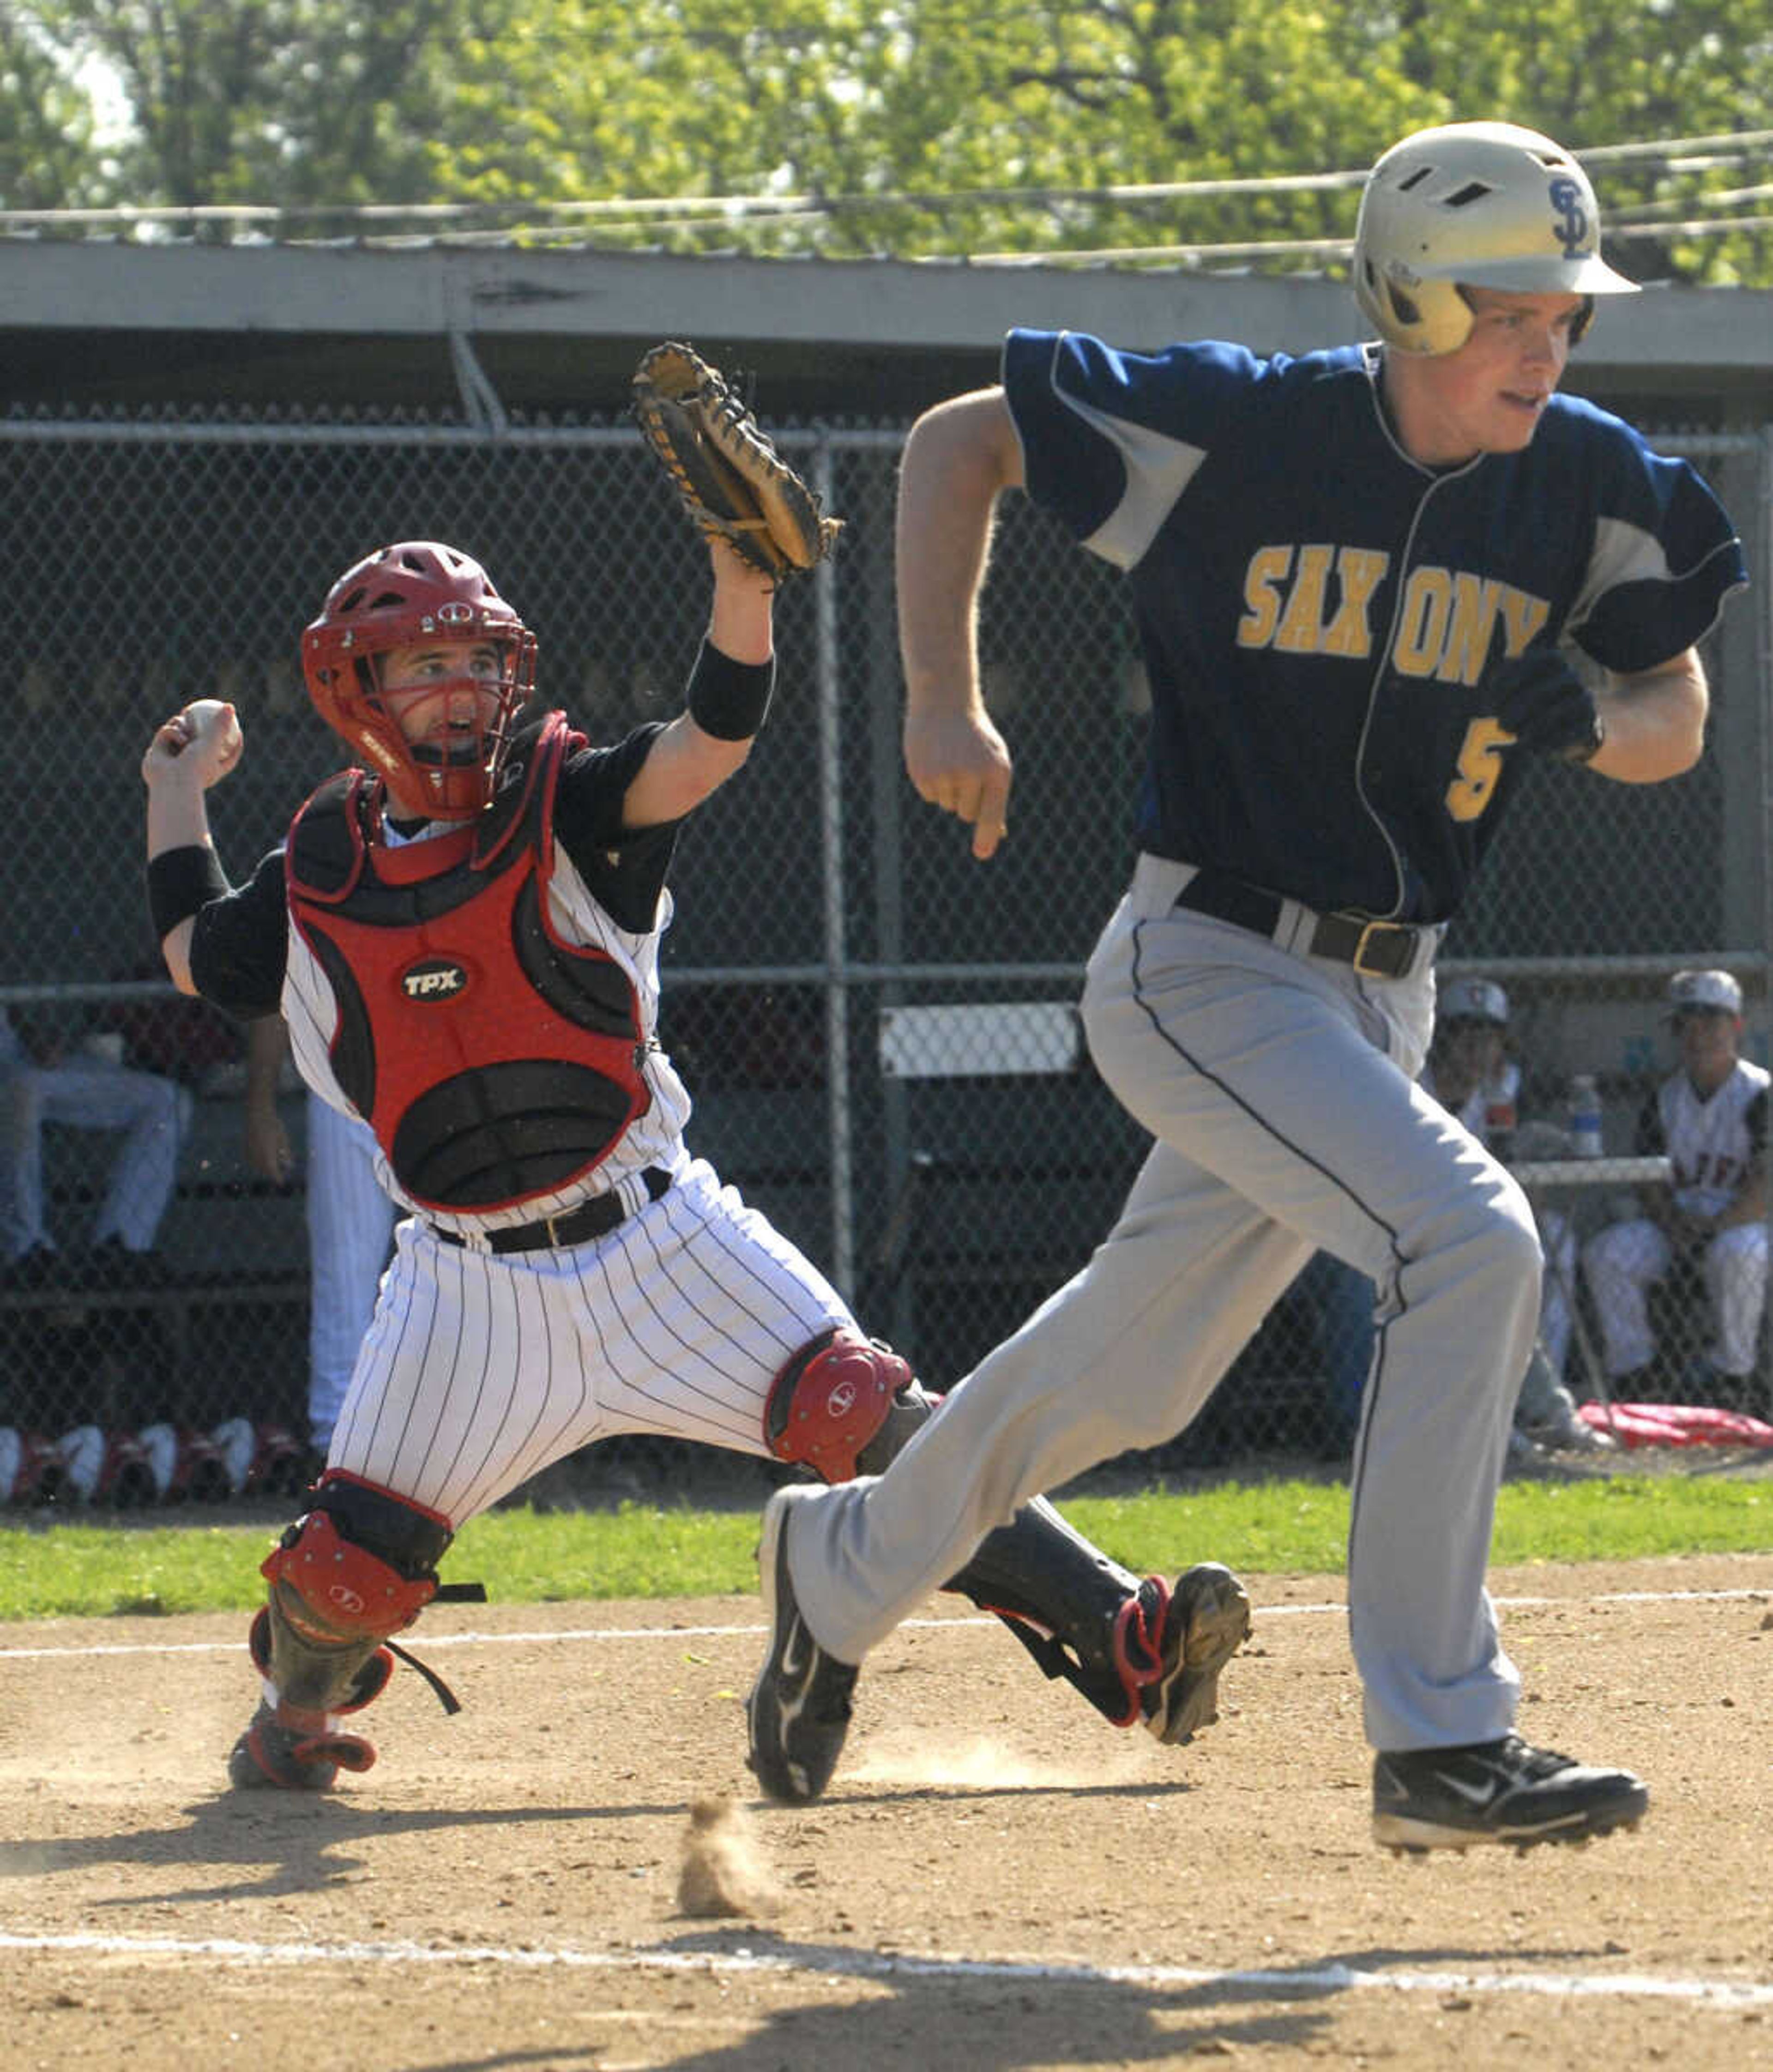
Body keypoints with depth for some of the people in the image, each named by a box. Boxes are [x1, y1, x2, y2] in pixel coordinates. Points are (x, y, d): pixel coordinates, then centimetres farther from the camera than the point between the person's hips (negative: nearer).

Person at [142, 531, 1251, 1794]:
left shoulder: (562, 808, -2)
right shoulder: (320, 875, 5)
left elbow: (708, 745, -21)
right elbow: (196, 959, 24)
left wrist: (742, 582, -36)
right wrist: (178, 793, 27)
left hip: (662, 1247, -2)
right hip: (475, 1286, 2)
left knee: (861, 1417, -17)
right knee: (357, 1560, -3)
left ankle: (1121, 1641, -23)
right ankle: (299, 1706, 32)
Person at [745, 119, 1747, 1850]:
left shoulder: (1588, 485, -2)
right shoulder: (1247, 430, -15)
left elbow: (1677, 721, 5)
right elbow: (955, 443, -3)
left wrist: (1591, 722, -19)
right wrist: (943, 702, -12)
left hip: (1379, 996, 6)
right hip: (1204, 970, -6)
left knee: (1133, 1374, 17)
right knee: (1466, 1240, -26)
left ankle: (846, 1564, 43)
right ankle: (1439, 1741, -22)